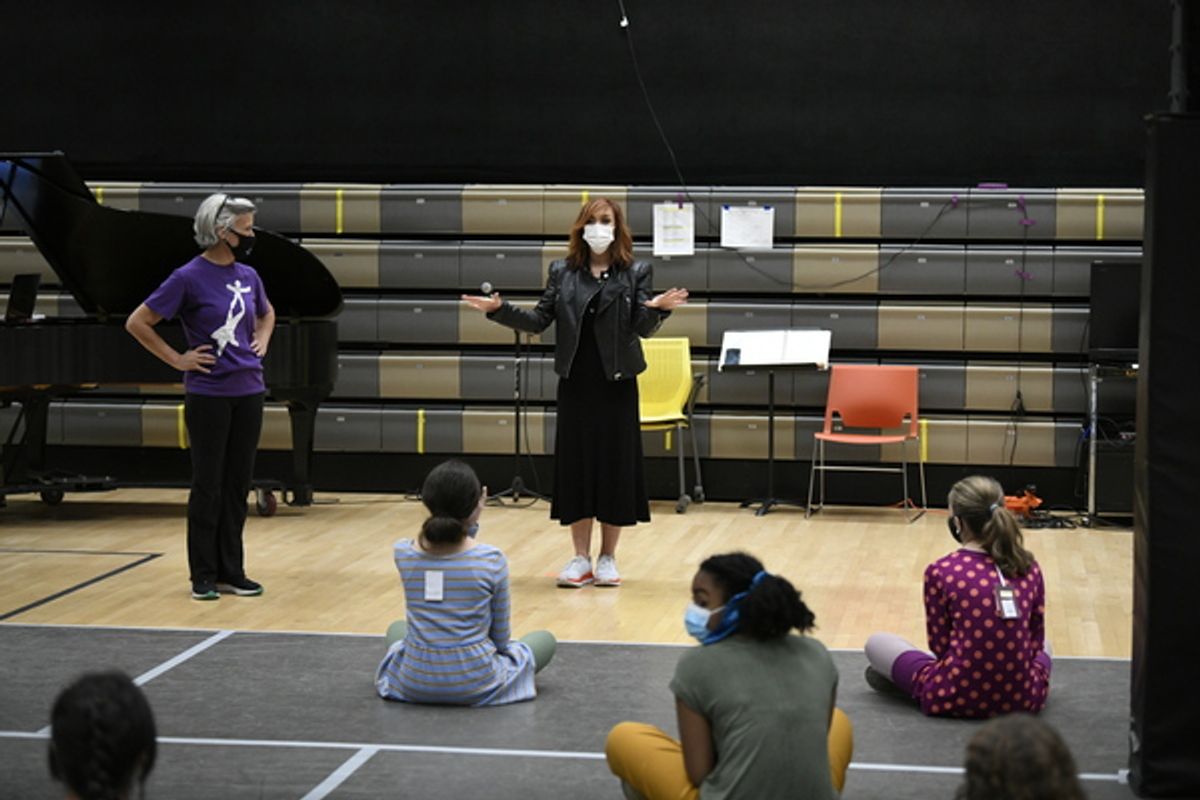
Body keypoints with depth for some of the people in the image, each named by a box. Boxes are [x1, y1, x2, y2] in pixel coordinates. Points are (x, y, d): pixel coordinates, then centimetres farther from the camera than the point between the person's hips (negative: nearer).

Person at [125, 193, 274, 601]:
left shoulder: (248, 276, 8)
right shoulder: (189, 278, -11)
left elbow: (267, 315, 29)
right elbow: (137, 323, -9)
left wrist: (262, 342, 11)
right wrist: (178, 359, -8)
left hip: (248, 391, 6)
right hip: (209, 395, -6)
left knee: (237, 485, 9)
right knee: (208, 486, 0)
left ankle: (231, 572, 17)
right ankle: (203, 576, 9)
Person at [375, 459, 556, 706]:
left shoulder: (403, 553, -7)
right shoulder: (492, 560, -15)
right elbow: (500, 637, -3)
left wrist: (470, 524, 9)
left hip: (413, 684, 4)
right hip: (474, 685, -4)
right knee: (545, 639, 24)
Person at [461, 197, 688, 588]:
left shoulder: (636, 272, 0)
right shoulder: (562, 272, 6)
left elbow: (642, 327, -8)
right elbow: (538, 321, 3)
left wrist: (657, 308, -29)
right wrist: (499, 309, -10)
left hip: (617, 383, -2)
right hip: (575, 383, 2)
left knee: (616, 465, 2)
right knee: (576, 465, 3)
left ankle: (607, 558, 13)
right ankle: (581, 559, 12)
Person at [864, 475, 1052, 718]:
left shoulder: (941, 572, -10)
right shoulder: (1029, 567, 0)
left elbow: (940, 645, -1)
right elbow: (1036, 639, 9)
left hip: (959, 698, -3)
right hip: (1022, 698, 3)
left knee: (876, 643, 19)